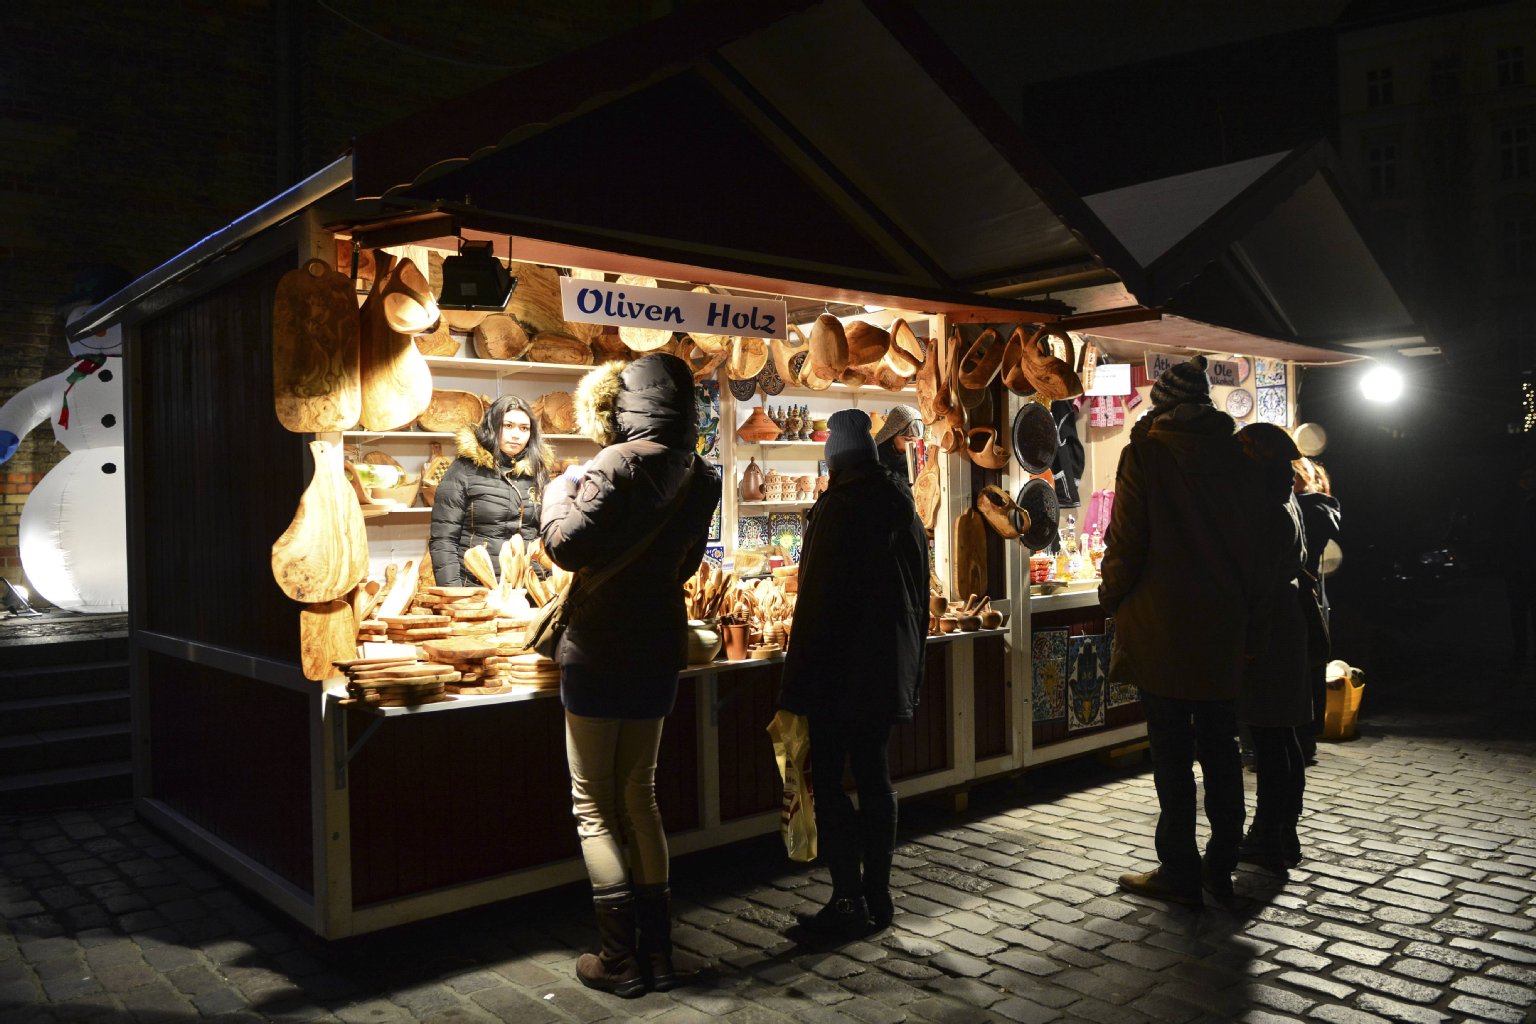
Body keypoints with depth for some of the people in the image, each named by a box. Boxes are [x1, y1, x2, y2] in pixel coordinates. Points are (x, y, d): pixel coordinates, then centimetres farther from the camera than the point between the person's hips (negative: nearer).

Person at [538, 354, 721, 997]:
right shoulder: (700, 477, 6)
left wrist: (560, 491, -3)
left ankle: (620, 958, 9)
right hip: (660, 648, 7)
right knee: (639, 795, 17)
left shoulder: (616, 465, -16)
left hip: (599, 650, -6)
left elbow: (567, 546, -20)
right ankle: (658, 950, 21)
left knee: (593, 805, 5)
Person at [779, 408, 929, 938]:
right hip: (890, 670, 8)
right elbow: (919, 595, 15)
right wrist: (910, 664, 23)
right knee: (874, 778, 13)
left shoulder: (839, 508, -14)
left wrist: (796, 684, -14)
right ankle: (877, 895, 20)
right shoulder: (903, 506, 10)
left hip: (841, 671, -8)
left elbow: (816, 600, -17)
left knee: (826, 780, -1)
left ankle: (849, 902, 0)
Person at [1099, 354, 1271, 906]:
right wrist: (1245, 615, 18)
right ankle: (1220, 867, 23)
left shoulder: (1146, 451, -9)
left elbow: (1126, 541, -11)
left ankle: (1179, 873, 9)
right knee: (1220, 748, 13)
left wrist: (1113, 598, 4)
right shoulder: (1236, 457, 6)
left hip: (1162, 628, -5)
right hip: (1224, 628, 5)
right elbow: (1253, 544, 10)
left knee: (1172, 754, 2)